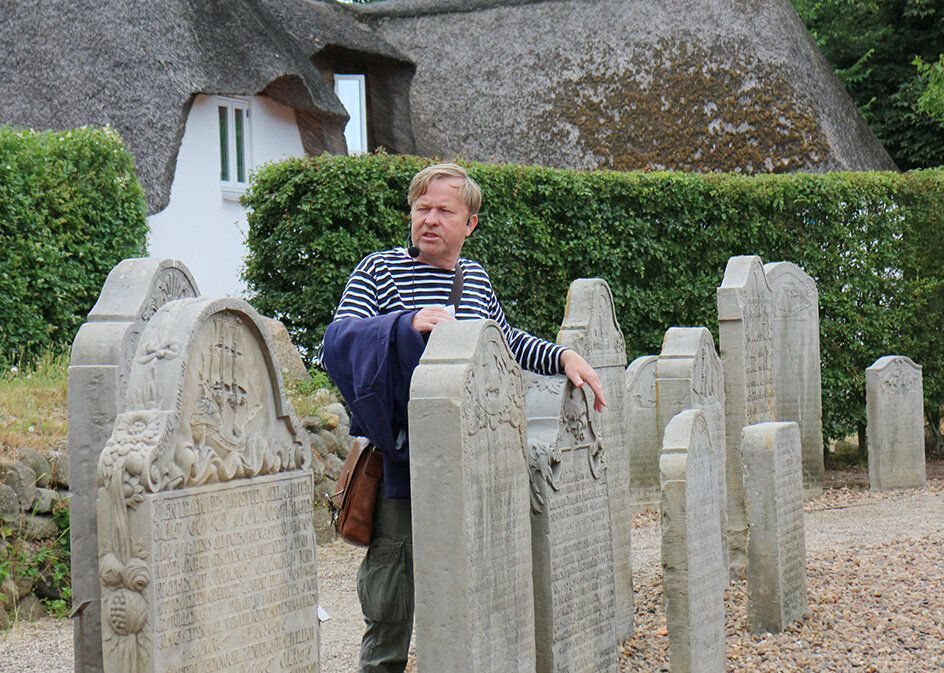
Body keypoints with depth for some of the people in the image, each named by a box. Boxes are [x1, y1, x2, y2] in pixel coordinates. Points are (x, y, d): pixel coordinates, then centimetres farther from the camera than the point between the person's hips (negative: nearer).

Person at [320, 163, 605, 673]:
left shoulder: (476, 278, 13)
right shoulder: (379, 271, -1)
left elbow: (507, 342, 30)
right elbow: (338, 339, -15)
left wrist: (562, 356, 17)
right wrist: (408, 322, -27)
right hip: (402, 469, -4)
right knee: (390, 614, -2)